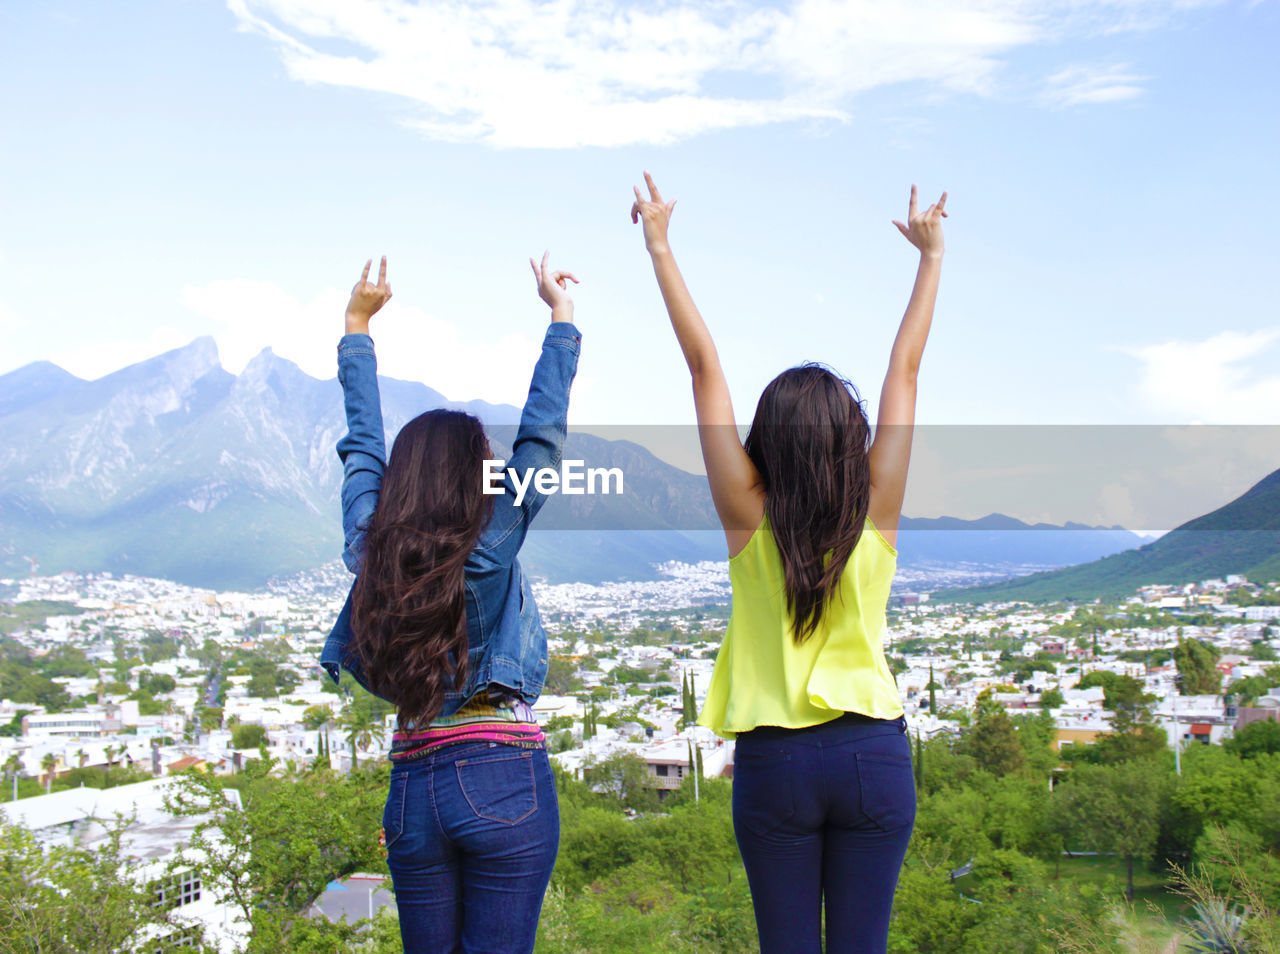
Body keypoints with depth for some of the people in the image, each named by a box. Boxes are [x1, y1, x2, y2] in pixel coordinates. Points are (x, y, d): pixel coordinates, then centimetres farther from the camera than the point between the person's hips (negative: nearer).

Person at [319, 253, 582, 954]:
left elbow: (362, 442, 14)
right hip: (503, 780, -5)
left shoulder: (368, 547, 2)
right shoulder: (489, 549, -10)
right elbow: (541, 435, -7)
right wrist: (561, 316, 1)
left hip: (413, 786, 5)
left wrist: (357, 325, 26)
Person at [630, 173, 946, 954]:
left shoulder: (749, 518, -11)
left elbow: (704, 364, -8)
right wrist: (932, 254, 10)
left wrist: (660, 245, -2)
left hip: (776, 759, -1)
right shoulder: (877, 514, -8)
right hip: (874, 752, 1)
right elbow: (906, 368, 0)